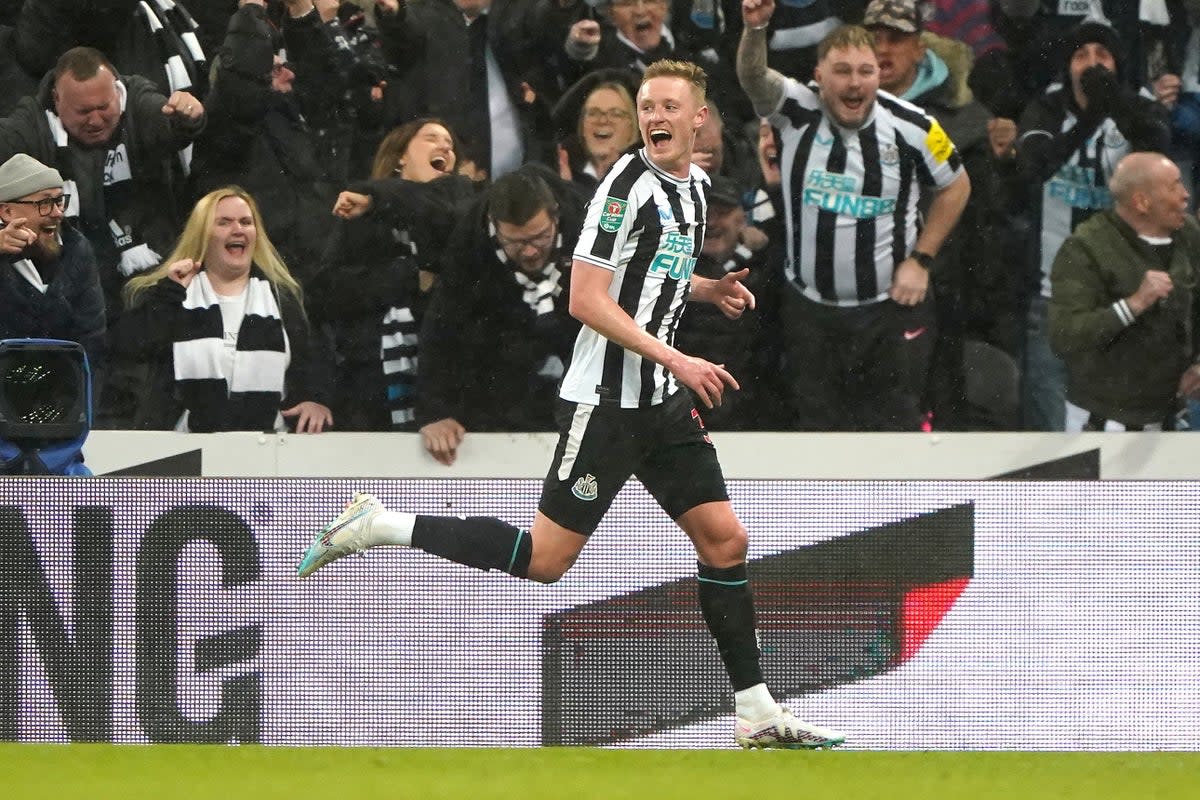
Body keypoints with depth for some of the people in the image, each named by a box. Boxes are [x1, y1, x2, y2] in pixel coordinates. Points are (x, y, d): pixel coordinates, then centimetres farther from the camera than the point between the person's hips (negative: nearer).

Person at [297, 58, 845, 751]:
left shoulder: (696, 186, 13)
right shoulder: (629, 186, -14)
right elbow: (586, 299, -19)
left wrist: (708, 290, 12)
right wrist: (675, 360, -22)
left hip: (663, 406, 8)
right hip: (606, 401, -8)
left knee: (725, 539, 5)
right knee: (545, 559, -9)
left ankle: (758, 713, 11)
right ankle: (379, 527, 1)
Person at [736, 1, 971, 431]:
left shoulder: (910, 126, -10)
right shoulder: (798, 111, -9)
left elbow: (955, 185, 5)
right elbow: (753, 77, -28)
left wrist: (921, 261, -1)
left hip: (891, 307, -1)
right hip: (809, 310, 1)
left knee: (895, 429, 1)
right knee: (817, 429, 8)